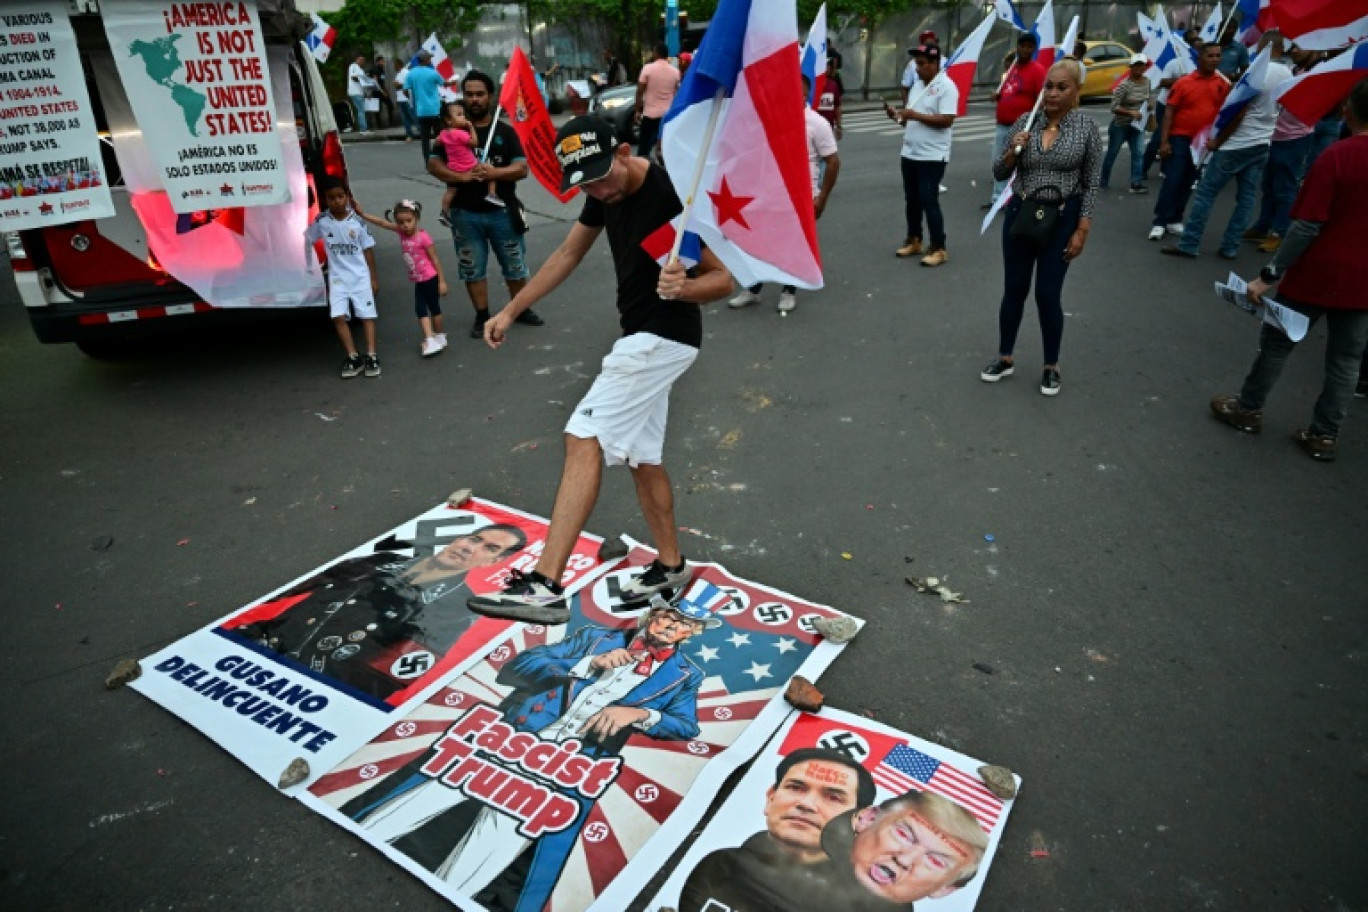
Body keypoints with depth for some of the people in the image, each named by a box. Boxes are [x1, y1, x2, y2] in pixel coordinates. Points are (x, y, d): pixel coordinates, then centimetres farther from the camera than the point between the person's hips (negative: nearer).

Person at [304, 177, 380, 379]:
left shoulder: (357, 222, -5)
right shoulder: (321, 221, -4)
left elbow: (367, 250, 1)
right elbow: (308, 240, 12)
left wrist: (373, 279, 2)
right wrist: (310, 266, 13)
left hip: (360, 276, -1)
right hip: (337, 278, 1)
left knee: (366, 315, -2)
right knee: (339, 317, -9)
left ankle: (371, 356, 2)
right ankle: (353, 357, -3)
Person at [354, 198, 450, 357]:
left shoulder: (423, 237, -18)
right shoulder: (401, 232, 0)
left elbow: (435, 260, -15)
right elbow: (383, 223, 0)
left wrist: (442, 281, -14)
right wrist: (362, 214, -8)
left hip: (430, 279, -6)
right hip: (418, 281, 6)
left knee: (434, 307, 8)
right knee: (420, 310, -1)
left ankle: (439, 337, 22)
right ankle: (430, 340, -3)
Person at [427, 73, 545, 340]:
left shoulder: (505, 131, 3)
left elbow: (521, 168, -6)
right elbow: (433, 164, -4)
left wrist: (494, 173, -23)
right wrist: (461, 176, -21)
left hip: (502, 211, 0)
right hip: (465, 214, 0)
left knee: (515, 266, 10)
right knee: (472, 269, 7)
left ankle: (520, 310, 29)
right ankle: (482, 317, 19)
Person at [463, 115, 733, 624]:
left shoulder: (674, 196, -21)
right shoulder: (605, 190, 3)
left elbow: (724, 278, -15)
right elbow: (568, 255, 15)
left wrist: (685, 288, -37)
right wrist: (511, 310, 12)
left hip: (664, 338, -9)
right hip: (640, 337, 9)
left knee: (584, 441, -19)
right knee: (641, 457, 15)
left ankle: (546, 587, -23)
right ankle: (670, 565, 32)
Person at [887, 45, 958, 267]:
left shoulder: (946, 87, -11)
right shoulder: (917, 85, 14)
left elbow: (946, 120, -20)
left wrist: (915, 115, -21)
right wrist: (898, 116, -1)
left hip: (932, 157, -8)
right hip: (909, 154, 8)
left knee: (929, 201, -7)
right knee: (911, 200, 14)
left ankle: (939, 248, 1)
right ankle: (913, 240, 28)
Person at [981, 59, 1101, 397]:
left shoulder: (1087, 127, -6)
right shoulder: (1025, 121, 0)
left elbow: (1091, 184, -4)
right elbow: (999, 173, 3)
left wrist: (1081, 231, -8)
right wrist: (1013, 151, -16)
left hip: (1062, 219, -2)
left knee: (1048, 294, 0)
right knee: (1014, 290, 9)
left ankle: (1051, 366, 17)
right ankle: (1005, 358, 25)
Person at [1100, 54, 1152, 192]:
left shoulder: (1147, 81, 3)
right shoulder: (1124, 85, -19)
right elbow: (1114, 107, -23)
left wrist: (1148, 106, -3)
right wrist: (1131, 112, -30)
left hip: (1137, 124, 5)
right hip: (1120, 125, -5)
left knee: (1137, 153, -2)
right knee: (1112, 153, 8)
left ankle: (1136, 183, -3)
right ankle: (1102, 181, 22)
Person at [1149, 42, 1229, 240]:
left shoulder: (1224, 84, 3)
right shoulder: (1183, 83, -6)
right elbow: (1169, 113, -7)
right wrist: (1164, 141, -13)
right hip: (1180, 138, -4)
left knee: (1187, 183, 9)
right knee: (1172, 181, -7)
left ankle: (1175, 220, 15)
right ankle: (1160, 222, -5)